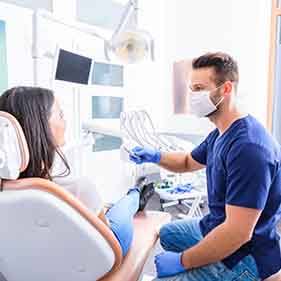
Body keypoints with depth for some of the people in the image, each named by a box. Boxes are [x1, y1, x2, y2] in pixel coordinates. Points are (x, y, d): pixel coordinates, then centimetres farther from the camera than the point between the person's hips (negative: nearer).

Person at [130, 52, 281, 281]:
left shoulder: (248, 147, -30)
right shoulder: (220, 134, 2)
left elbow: (238, 233, -31)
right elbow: (189, 162, 18)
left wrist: (181, 261, -21)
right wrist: (156, 156, -1)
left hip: (243, 256, -9)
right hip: (216, 227, 9)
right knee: (168, 233, 25)